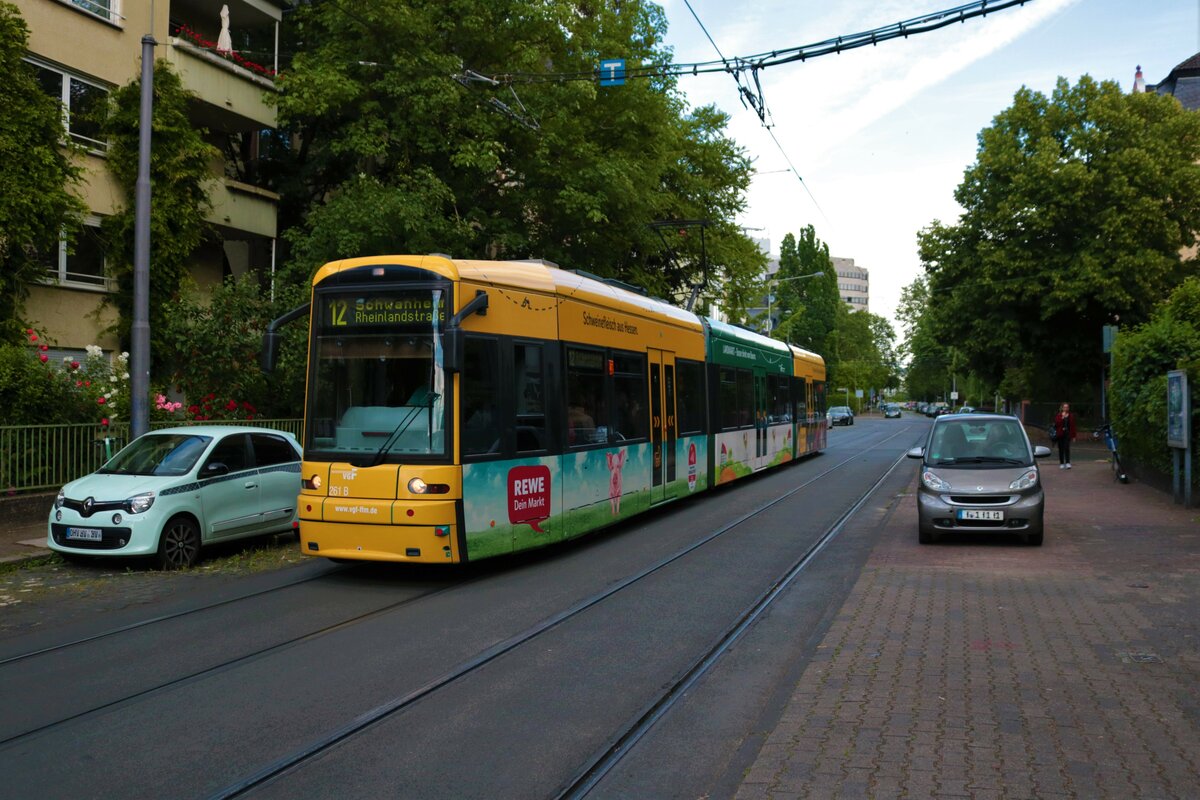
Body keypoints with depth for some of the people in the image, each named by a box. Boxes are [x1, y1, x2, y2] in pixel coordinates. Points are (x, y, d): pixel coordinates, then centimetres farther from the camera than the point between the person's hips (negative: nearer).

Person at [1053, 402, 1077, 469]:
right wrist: (1062, 417, -17)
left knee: (1067, 448, -14)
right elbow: (1057, 424, -10)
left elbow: (1073, 426, 6)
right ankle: (1061, 463, 12)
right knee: (1061, 449, 5)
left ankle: (1068, 463, -18)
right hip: (1060, 434, 1)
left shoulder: (1071, 416, 7)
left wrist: (1073, 436, 3)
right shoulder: (1058, 415, 5)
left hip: (1067, 434, -1)